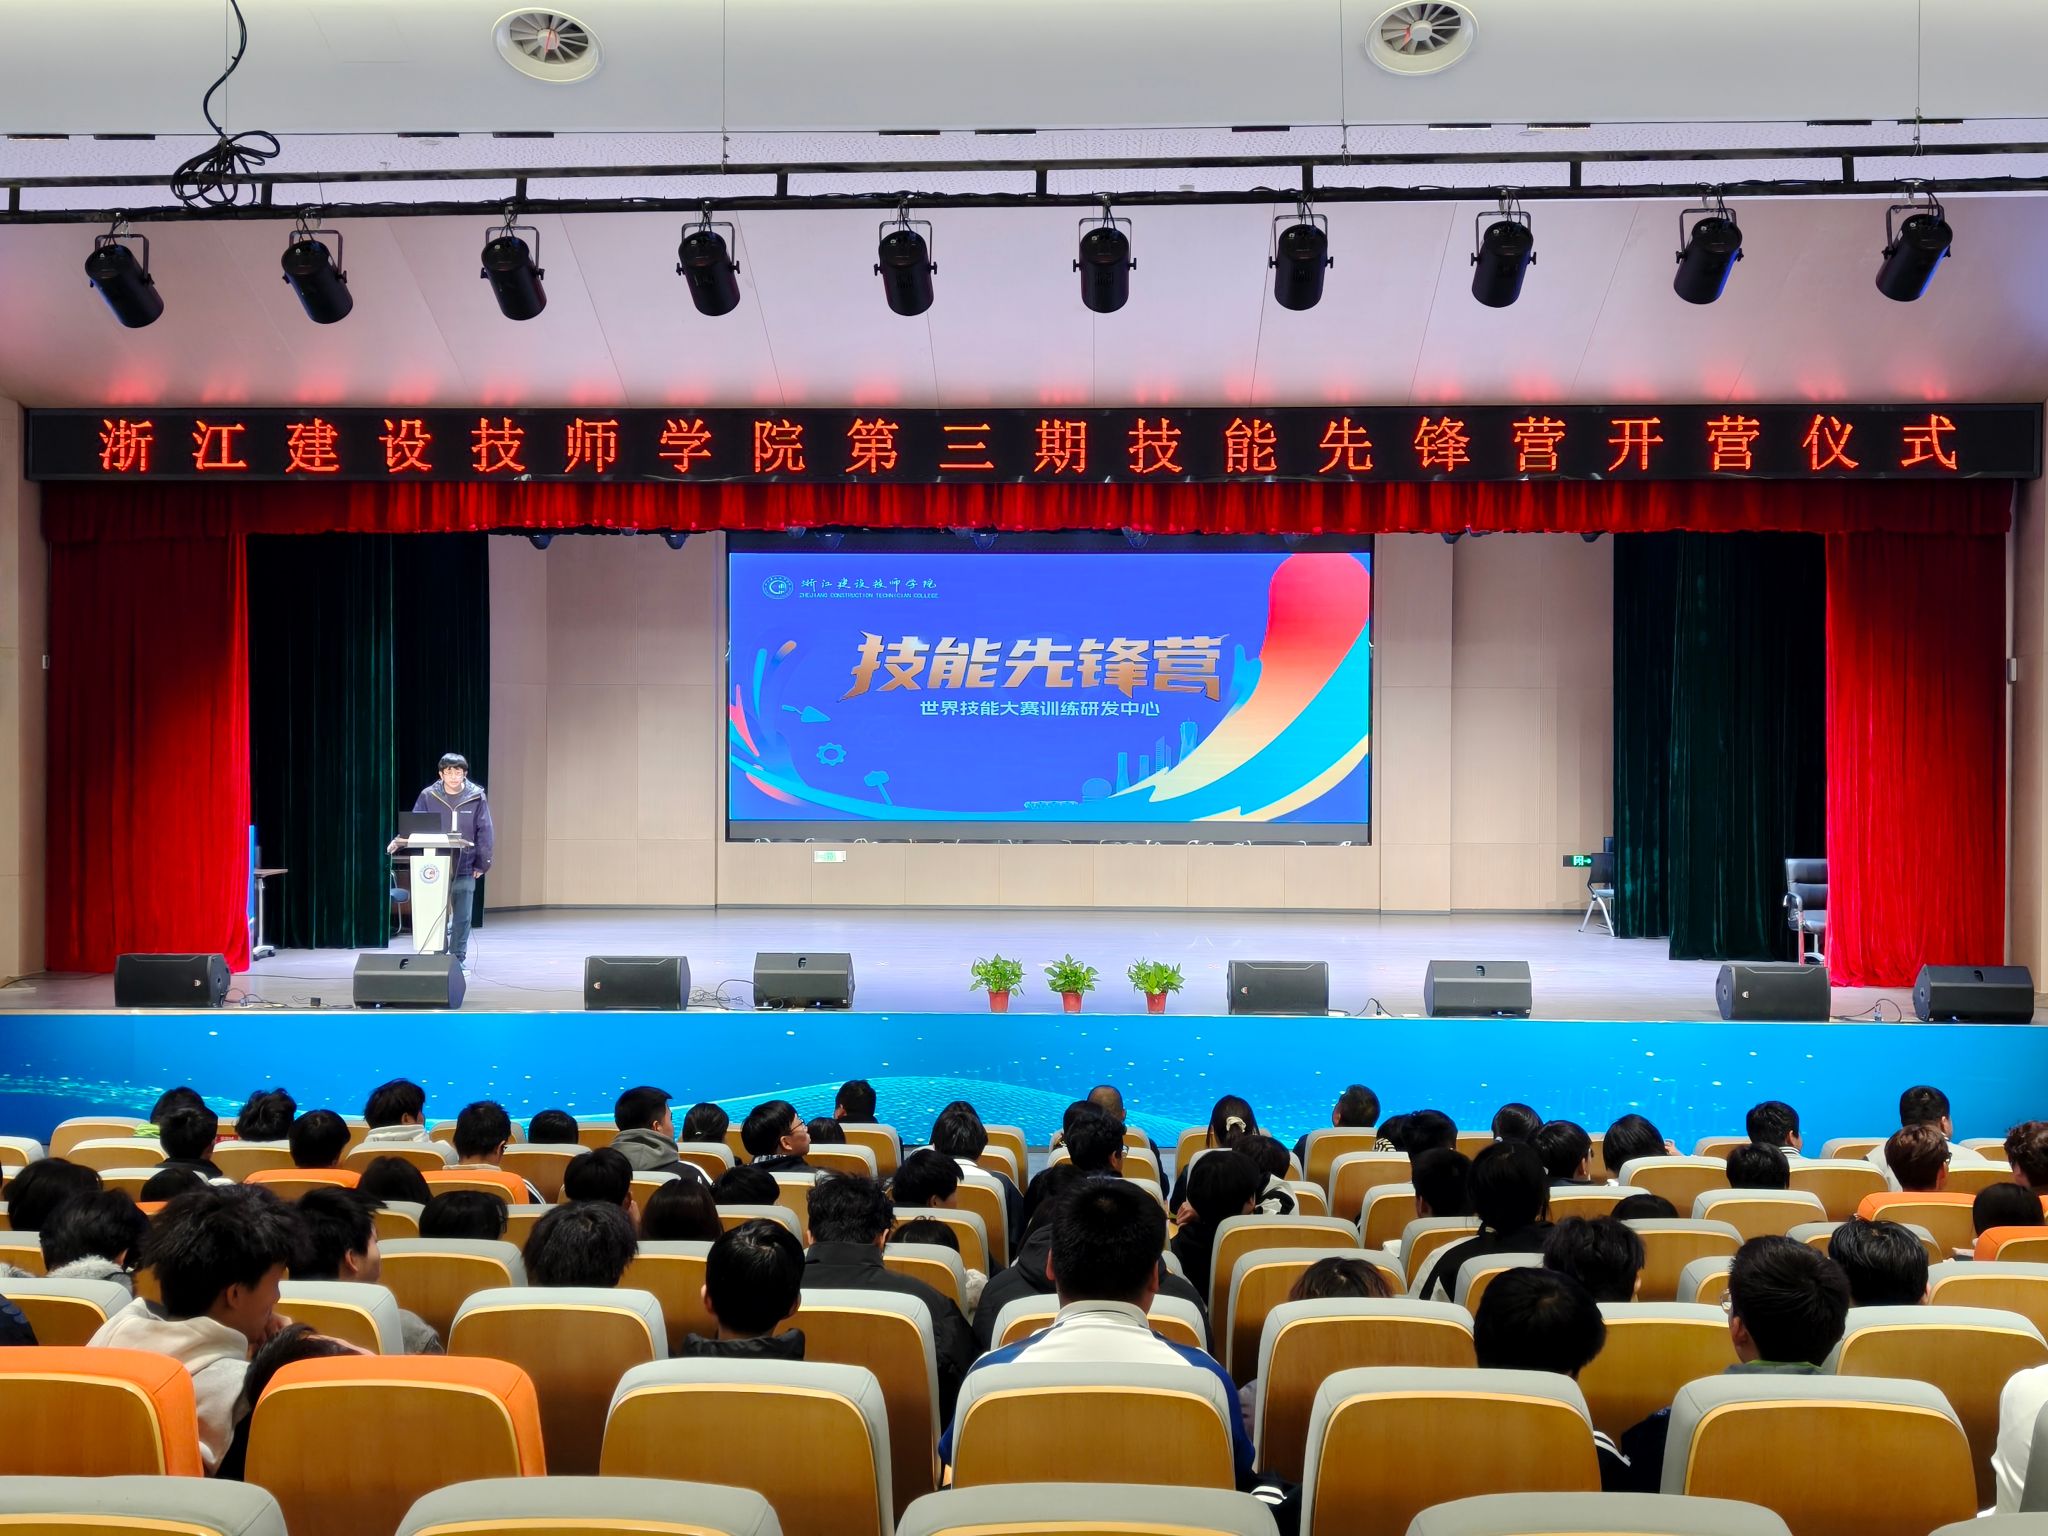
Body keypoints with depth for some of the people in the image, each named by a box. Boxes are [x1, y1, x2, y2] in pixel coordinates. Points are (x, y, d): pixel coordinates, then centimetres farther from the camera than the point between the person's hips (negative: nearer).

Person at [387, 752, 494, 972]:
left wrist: (483, 863, -3)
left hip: (465, 867, 0)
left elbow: (485, 832, -1)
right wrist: (400, 840, -20)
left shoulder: (476, 797, -3)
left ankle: (458, 958, 16)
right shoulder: (429, 796, -1)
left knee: (462, 917, 5)